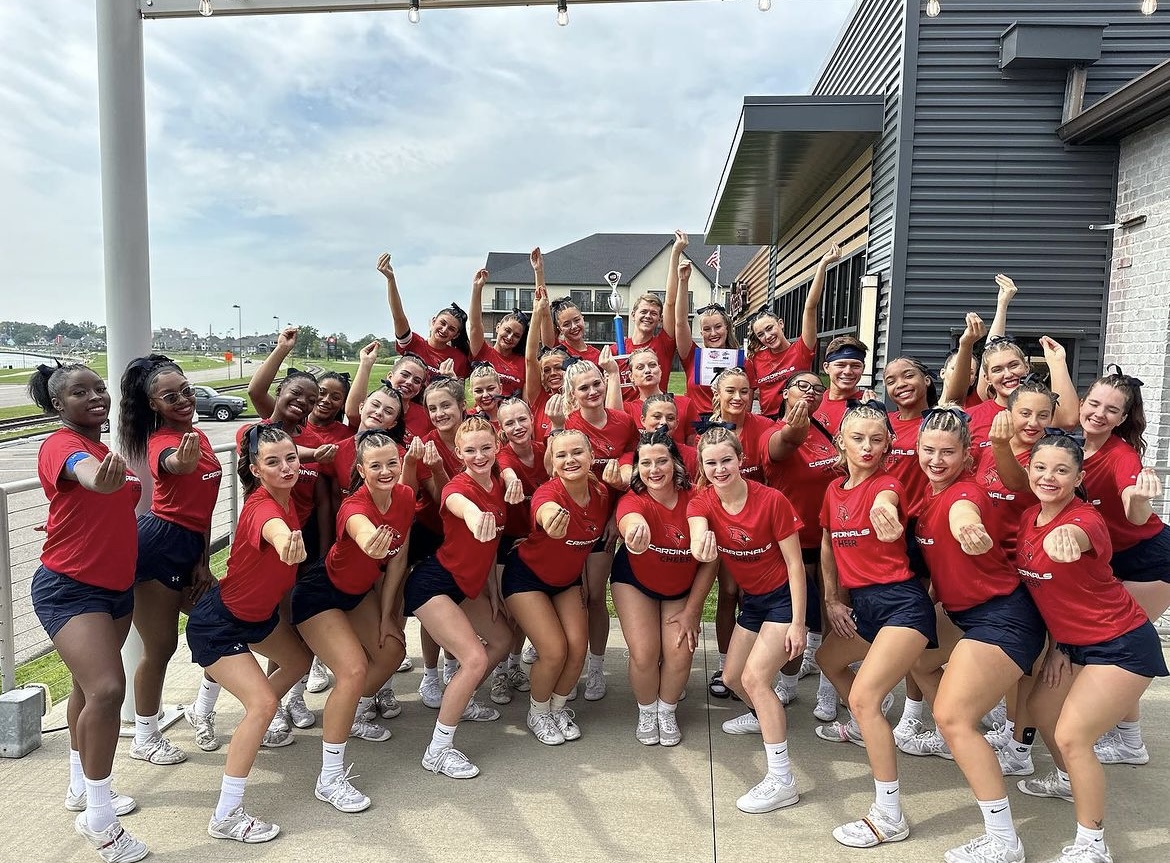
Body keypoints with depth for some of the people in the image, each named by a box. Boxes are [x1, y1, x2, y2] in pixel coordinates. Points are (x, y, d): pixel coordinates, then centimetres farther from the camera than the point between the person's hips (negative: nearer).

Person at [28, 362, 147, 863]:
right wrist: (103, 477, -63)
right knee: (106, 688, -19)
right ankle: (97, 817, -5)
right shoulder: (62, 445, -17)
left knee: (90, 685, 19)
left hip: (117, 585, 8)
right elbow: (84, 473, -43)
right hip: (68, 587, -8)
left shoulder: (107, 447, 9)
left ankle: (82, 788, 35)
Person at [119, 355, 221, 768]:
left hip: (189, 549, 8)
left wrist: (203, 560, 7)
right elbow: (171, 463, -44)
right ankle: (145, 737, 22)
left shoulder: (198, 436, 8)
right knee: (160, 646, 3)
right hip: (157, 546, -8)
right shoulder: (163, 441, -16)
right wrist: (183, 461, -69)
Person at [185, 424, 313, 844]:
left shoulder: (286, 495, -9)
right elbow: (273, 528, -62)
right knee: (263, 702, -19)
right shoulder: (261, 505, -34)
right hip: (217, 623, -9)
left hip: (259, 611, 9)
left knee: (299, 661, 25)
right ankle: (225, 817, -8)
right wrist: (287, 541, -83)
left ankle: (255, 726, 51)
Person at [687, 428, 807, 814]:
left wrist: (797, 623, -20)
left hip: (784, 596, -6)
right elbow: (699, 535, -33)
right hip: (752, 598, 6)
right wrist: (701, 548, -59)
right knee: (732, 677, 16)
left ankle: (782, 781, -8)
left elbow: (795, 564, -17)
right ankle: (764, 716, 51)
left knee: (754, 677, -17)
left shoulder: (771, 500, -23)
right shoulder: (701, 502, -11)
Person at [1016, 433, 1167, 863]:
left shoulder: (1086, 519, -25)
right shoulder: (1028, 518, -2)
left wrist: (1064, 535, -75)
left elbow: (1077, 536, -53)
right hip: (1073, 642, 8)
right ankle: (1067, 780, 48)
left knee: (1071, 734, -13)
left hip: (1122, 646, -8)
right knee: (1040, 707, 20)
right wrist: (1056, 643, 8)